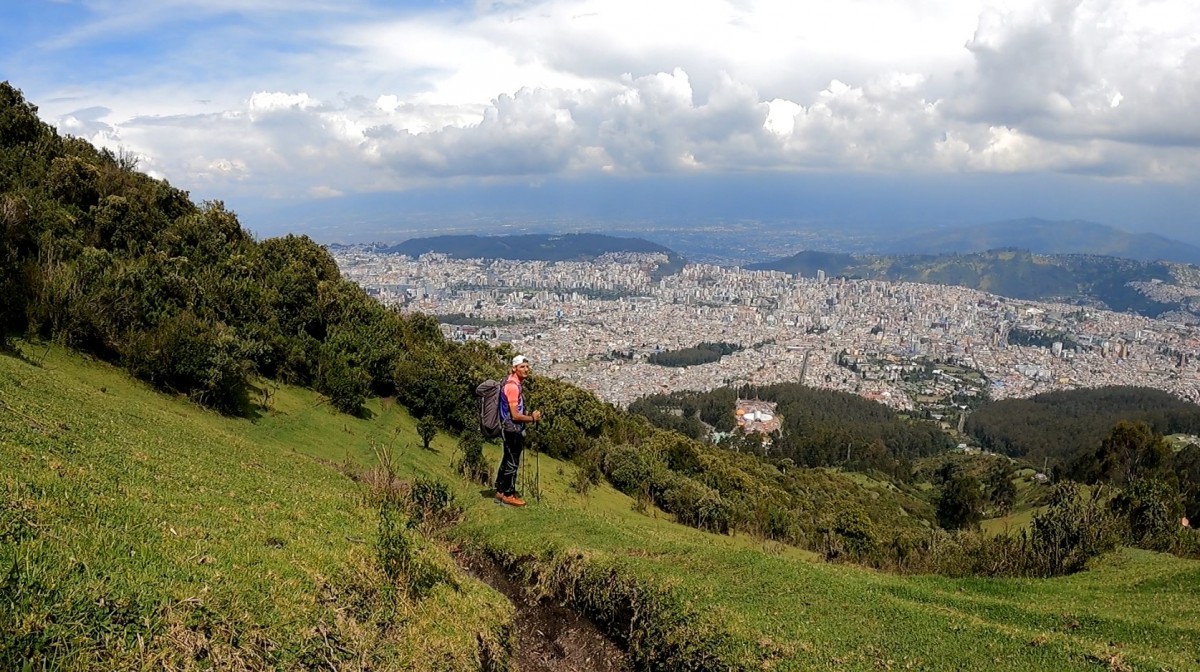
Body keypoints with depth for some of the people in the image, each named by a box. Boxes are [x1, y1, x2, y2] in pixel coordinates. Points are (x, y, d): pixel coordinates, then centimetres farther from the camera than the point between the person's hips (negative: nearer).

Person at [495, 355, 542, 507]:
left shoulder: (516, 383, 10)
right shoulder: (513, 386, -22)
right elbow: (515, 415, -23)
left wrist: (528, 415, 11)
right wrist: (532, 418, -10)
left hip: (511, 429, 10)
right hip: (513, 429, -10)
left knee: (508, 460, 17)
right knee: (512, 463, 0)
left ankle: (500, 492, 27)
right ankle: (508, 495, 10)